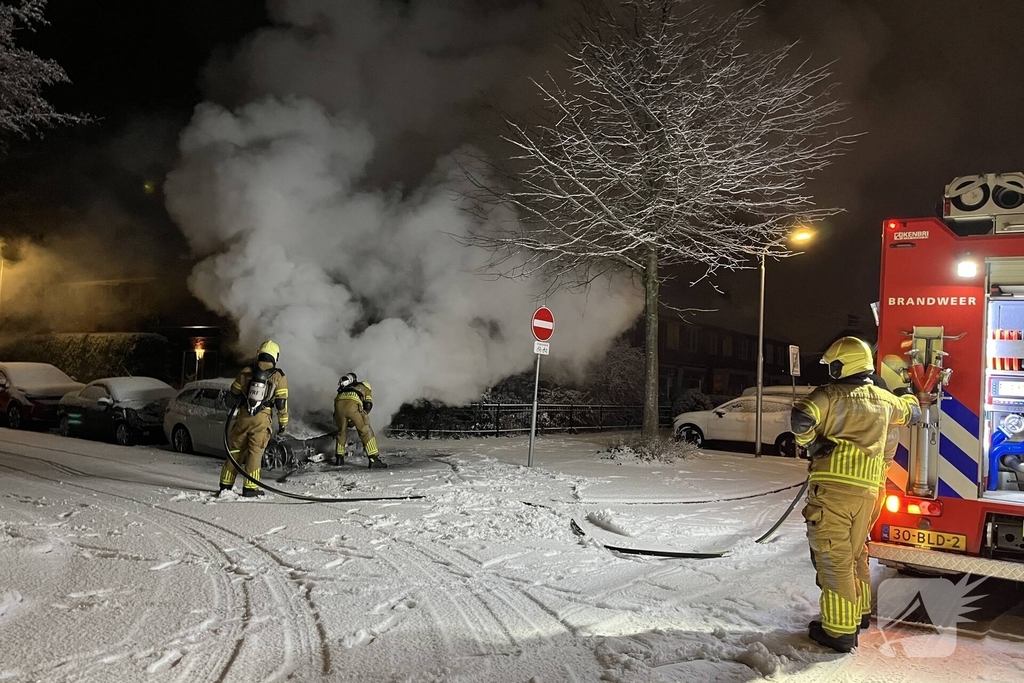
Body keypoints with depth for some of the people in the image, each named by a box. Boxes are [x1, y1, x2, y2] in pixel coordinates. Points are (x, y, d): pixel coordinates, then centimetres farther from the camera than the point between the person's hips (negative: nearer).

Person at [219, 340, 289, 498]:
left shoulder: (246, 371, 1)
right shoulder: (278, 376, -4)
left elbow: (234, 392, 10)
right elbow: (281, 402, -4)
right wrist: (283, 422, 6)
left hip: (243, 416, 2)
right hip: (262, 419, -2)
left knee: (235, 449, 12)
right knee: (255, 452, 2)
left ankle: (226, 485, 16)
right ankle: (249, 488, 0)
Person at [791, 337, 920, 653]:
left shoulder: (830, 395, -5)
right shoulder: (883, 399, 14)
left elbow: (800, 419, -21)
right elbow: (912, 412, 34)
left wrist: (811, 442, -3)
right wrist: (907, 398, 53)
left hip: (833, 483, -7)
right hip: (868, 488, 7)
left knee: (833, 557, -1)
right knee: (855, 553, 22)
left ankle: (839, 631, 3)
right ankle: (859, 614, 36)